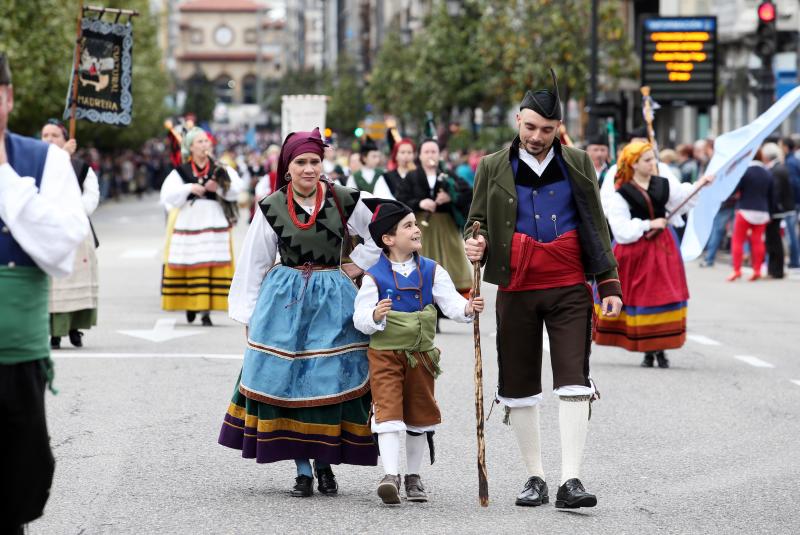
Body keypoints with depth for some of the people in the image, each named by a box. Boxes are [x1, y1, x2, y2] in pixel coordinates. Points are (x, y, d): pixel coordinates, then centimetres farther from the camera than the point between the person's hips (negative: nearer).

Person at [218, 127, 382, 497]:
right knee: (286, 379, -2)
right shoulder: (272, 207, 1)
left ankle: (325, 464, 12)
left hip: (332, 300, 0)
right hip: (284, 300, 0)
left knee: (331, 379, -4)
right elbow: (253, 262, 7)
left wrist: (355, 267, 5)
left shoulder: (344, 201, -1)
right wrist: (247, 314, 7)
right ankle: (302, 471, 6)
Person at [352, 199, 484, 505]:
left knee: (420, 414, 13)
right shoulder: (374, 277, -8)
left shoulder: (431, 271, 1)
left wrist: (467, 309, -28)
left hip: (420, 354, 4)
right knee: (388, 410, -15)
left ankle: (413, 476, 27)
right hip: (385, 353, -4)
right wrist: (374, 316, -30)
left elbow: (450, 302, -7)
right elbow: (359, 317, -9)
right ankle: (391, 474, -20)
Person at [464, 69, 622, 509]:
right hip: (516, 291, 1)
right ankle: (534, 477, 17)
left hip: (569, 289, -1)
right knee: (519, 388, 5)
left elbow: (596, 226, 9)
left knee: (574, 382, -11)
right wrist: (475, 245, -14)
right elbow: (477, 222, 11)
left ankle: (571, 479, -13)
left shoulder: (578, 165, 6)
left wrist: (609, 283, 4)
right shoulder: (493, 168, 4)